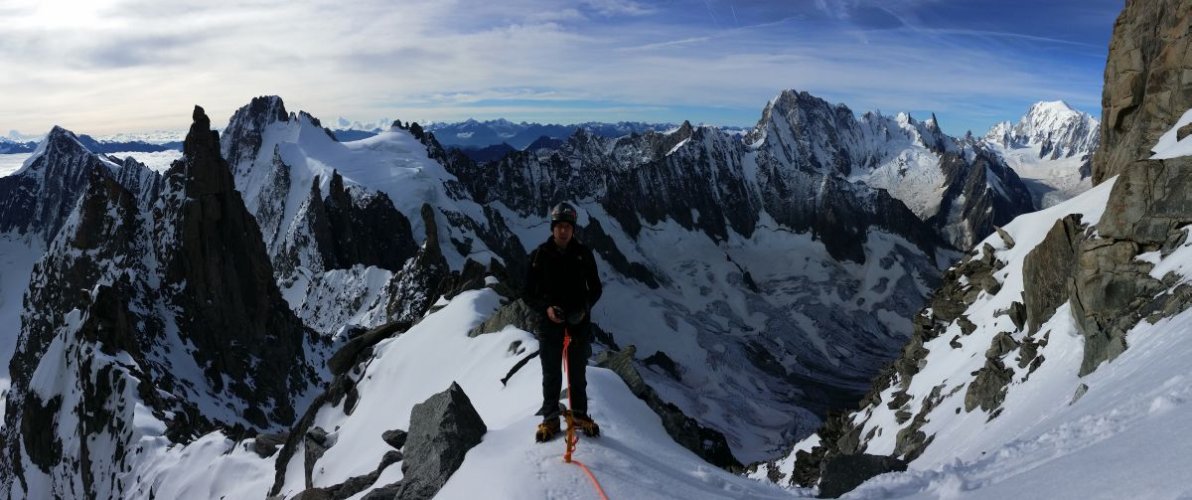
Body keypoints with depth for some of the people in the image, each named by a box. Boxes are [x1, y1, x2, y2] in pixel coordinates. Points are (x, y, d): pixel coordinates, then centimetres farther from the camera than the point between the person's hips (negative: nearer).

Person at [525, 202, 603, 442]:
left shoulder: (583, 253, -1)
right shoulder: (540, 255, -4)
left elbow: (595, 288, 7)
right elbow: (529, 293, 1)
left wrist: (585, 307, -11)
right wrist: (546, 308, -17)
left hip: (579, 323, 1)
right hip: (550, 324, -1)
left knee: (578, 374, 12)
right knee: (551, 375, 8)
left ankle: (580, 415, 27)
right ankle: (550, 419, 20)